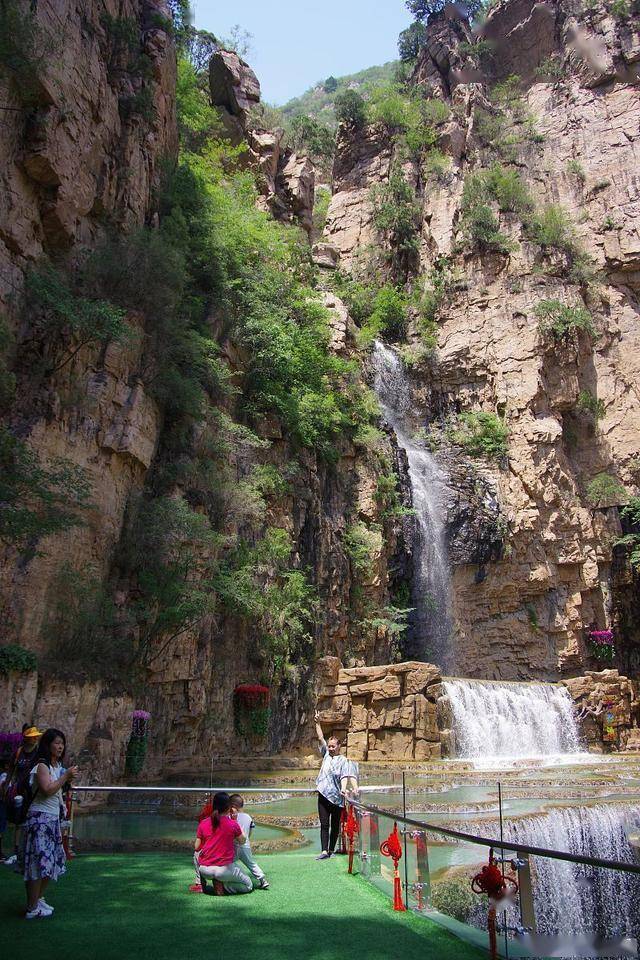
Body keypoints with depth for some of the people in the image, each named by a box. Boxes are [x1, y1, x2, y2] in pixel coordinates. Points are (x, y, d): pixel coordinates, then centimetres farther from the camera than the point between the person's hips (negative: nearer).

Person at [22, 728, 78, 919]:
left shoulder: (57, 765, 14)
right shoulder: (42, 765, -13)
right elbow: (47, 789, -25)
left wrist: (67, 780, 7)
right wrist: (65, 776, -20)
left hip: (53, 818, 9)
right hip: (40, 817, -9)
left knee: (51, 860, 12)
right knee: (39, 861, -7)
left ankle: (39, 899, 25)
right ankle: (32, 908, 0)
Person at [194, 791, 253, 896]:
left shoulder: (203, 824, 0)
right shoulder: (233, 824, -8)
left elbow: (197, 848, 7)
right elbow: (243, 841, 10)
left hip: (205, 870, 4)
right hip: (224, 869, -3)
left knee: (197, 855, 35)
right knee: (248, 886, 16)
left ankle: (202, 882, 15)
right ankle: (222, 884, -5)